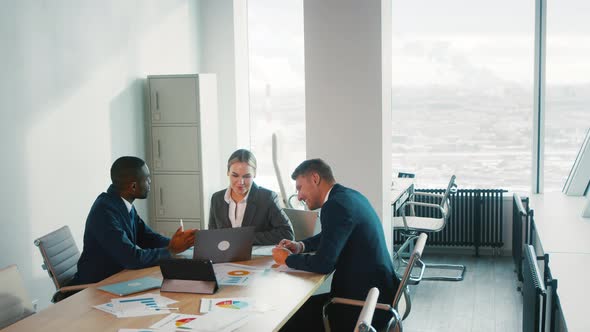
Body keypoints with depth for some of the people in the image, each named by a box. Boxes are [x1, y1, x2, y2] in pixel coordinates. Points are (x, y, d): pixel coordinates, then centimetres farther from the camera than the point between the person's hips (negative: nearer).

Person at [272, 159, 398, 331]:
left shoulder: (336, 205, -19)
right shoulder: (350, 196, 10)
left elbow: (323, 264, -23)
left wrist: (288, 258, -6)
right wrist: (301, 245, 12)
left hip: (366, 304, -9)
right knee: (301, 306, 12)